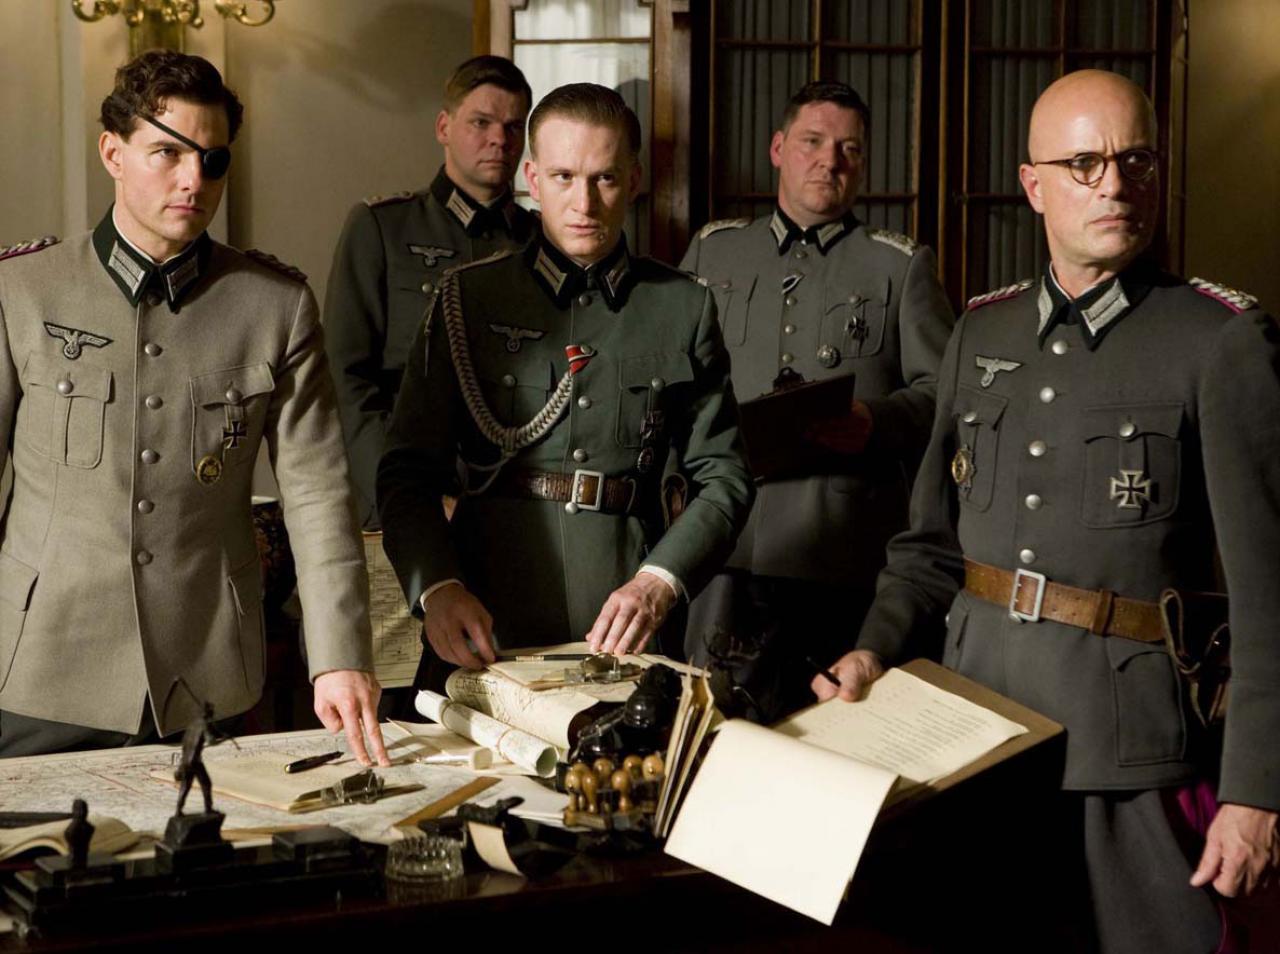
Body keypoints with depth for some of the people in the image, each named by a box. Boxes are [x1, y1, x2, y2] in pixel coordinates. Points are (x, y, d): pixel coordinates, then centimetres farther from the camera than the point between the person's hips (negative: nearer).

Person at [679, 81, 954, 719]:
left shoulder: (902, 266, 11)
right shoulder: (712, 249, 18)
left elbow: (941, 391, 4)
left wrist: (876, 423, -15)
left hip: (848, 549, -1)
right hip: (724, 539, 2)